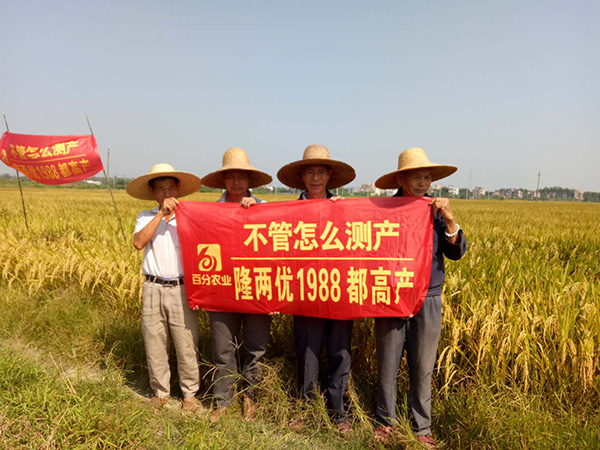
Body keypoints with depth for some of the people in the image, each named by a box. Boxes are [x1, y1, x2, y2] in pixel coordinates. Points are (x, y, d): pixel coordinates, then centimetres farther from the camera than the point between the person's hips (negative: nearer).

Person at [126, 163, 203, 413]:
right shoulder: (146, 217, 8)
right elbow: (139, 242, -13)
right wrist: (161, 213, -14)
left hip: (182, 289, -1)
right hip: (153, 289, 2)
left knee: (186, 346, 4)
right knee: (154, 345, 11)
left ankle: (190, 393, 24)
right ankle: (160, 391, 31)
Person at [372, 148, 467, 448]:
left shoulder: (436, 212, 1)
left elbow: (457, 253, -1)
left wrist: (449, 219, -15)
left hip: (428, 300, 2)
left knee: (423, 368, 12)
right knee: (387, 365, 11)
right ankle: (386, 421, 32)